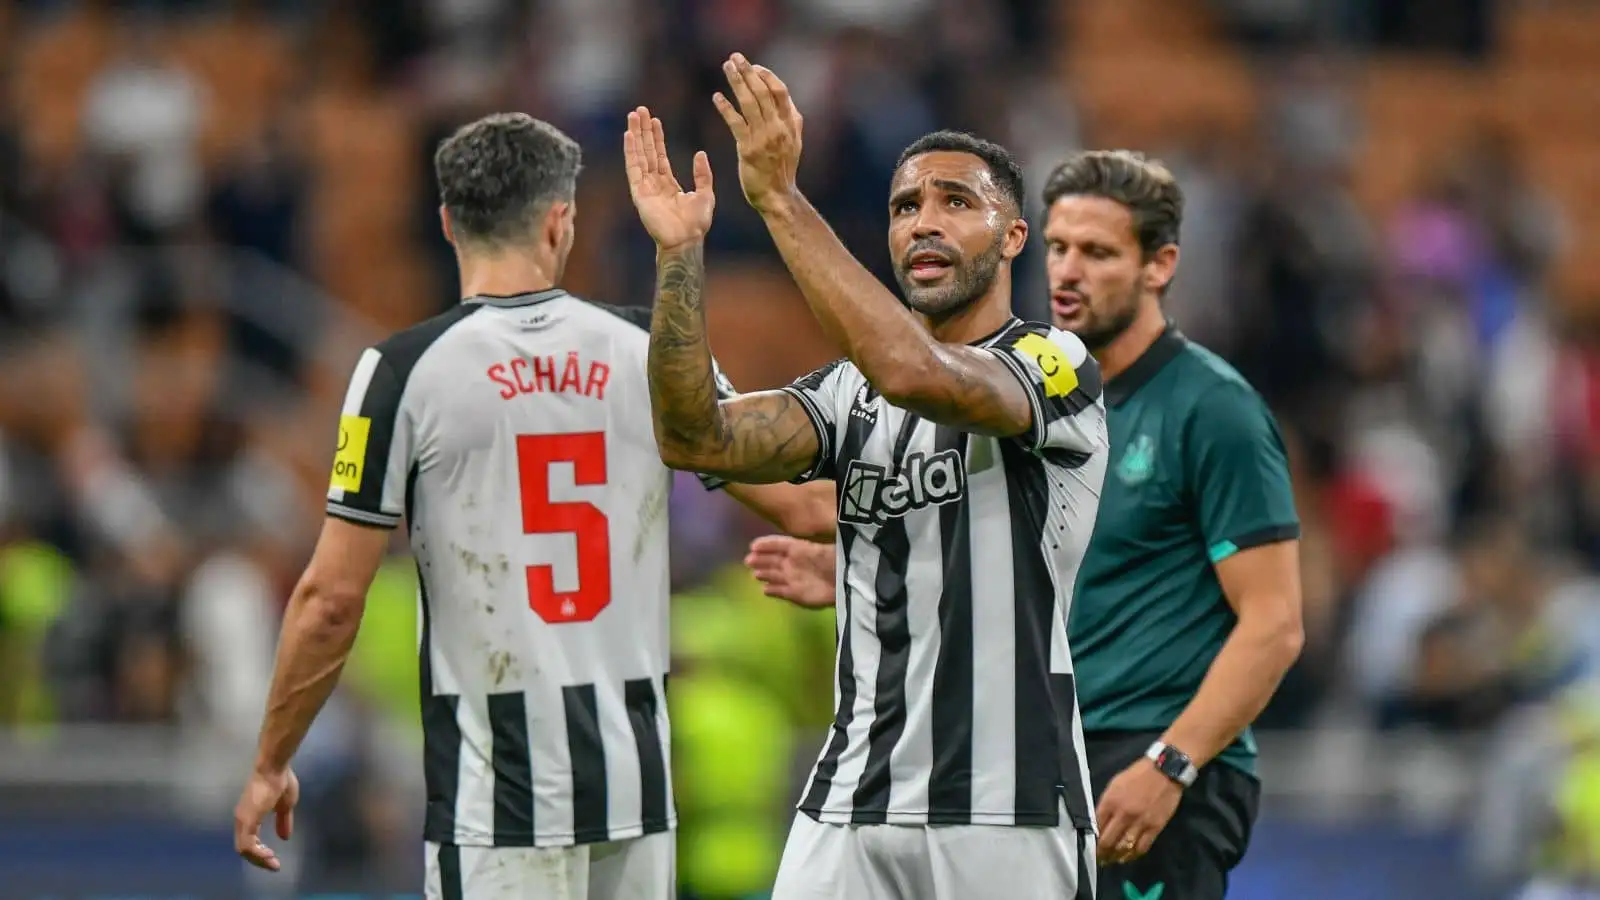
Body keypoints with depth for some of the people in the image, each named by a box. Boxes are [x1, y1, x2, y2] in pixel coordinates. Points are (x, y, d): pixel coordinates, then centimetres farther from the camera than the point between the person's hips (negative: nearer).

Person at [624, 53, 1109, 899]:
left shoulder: (1055, 370, -5)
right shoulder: (853, 393, 14)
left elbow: (917, 371, -26)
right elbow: (696, 438, -2)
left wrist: (780, 199, -27)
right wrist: (679, 252, -13)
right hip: (850, 808, 5)